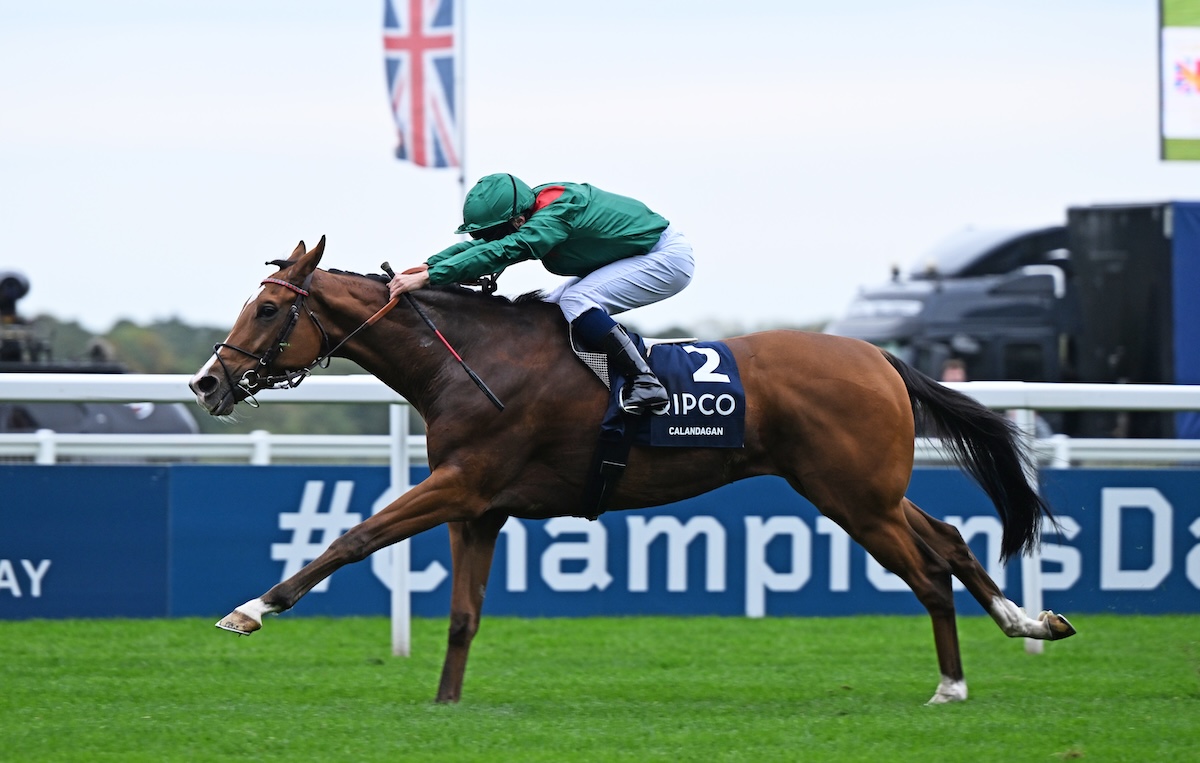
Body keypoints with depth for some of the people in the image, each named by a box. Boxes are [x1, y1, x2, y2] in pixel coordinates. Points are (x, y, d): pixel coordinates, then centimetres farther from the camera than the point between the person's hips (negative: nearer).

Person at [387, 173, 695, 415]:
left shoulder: (554, 217, -32)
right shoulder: (535, 211, -5)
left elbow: (500, 252, -41)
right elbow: (480, 245, 1)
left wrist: (427, 278, -45)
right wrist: (430, 265, -16)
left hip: (668, 259, -10)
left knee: (575, 301, -26)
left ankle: (645, 383, -21)